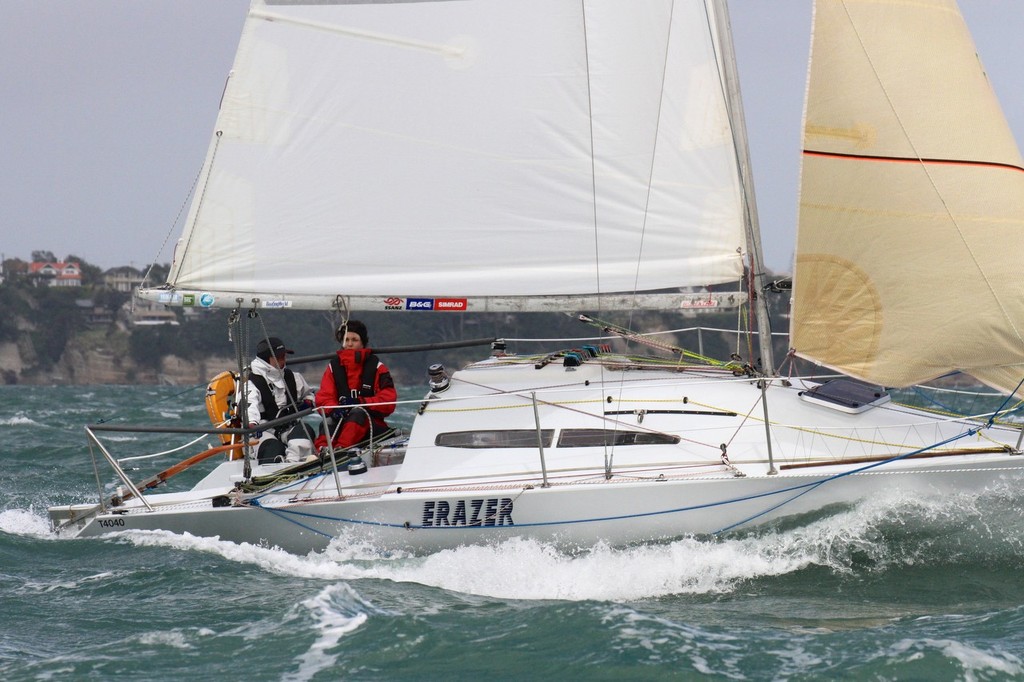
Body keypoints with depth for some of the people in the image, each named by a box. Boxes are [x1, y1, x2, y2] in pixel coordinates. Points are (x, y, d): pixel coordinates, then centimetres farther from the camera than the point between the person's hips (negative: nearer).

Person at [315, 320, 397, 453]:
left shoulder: (376, 367, 3)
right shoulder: (334, 367, 12)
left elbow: (388, 401, -6)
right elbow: (323, 398, 2)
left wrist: (361, 402, -20)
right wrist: (334, 409, -23)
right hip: (342, 424, 2)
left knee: (358, 413, -35)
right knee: (329, 422, -31)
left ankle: (340, 448, -61)